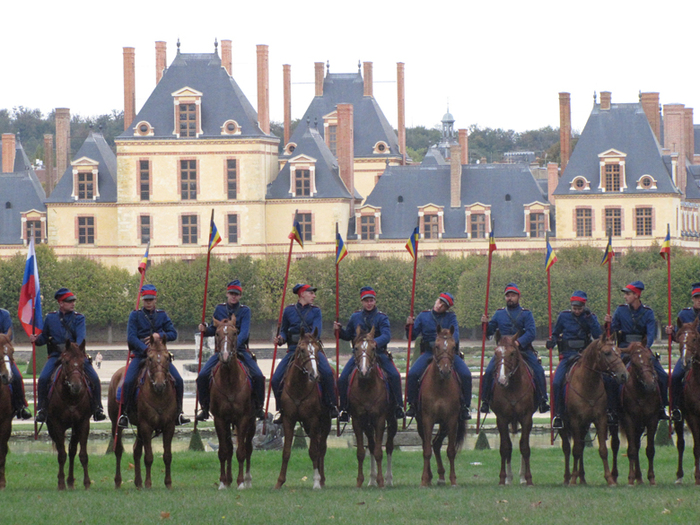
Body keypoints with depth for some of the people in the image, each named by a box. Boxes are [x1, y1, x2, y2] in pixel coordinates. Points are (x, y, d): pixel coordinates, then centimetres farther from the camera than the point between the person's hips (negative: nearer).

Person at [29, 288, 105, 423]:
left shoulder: (79, 318, 5)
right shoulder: (50, 318, 9)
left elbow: (81, 336, -10)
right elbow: (44, 337, 17)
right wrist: (36, 339, -6)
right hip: (56, 355, 0)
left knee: (94, 379, -15)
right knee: (43, 379, -22)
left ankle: (98, 408, 3)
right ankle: (41, 409, -7)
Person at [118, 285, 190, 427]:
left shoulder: (162, 315, 11)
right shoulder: (135, 315, 3)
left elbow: (173, 334, 9)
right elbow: (131, 337, -7)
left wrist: (160, 335, -11)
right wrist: (145, 349, -20)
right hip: (140, 354, -2)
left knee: (178, 380, -13)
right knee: (128, 382, -24)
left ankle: (178, 413, 1)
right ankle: (124, 413, -8)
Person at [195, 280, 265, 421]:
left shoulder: (245, 311, -3)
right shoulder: (219, 309, 6)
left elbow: (244, 332, -14)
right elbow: (214, 330, 13)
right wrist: (205, 330, -10)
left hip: (240, 349, -2)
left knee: (258, 376, -19)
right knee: (202, 376, -15)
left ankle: (258, 408, 1)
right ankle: (205, 408, 1)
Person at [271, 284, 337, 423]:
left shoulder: (315, 311, 9)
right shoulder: (289, 311, 10)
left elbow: (316, 331, -4)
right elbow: (284, 331, 16)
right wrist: (281, 339, -6)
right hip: (293, 349, 1)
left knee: (327, 372, -28)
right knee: (276, 379, -12)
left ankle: (331, 406, -14)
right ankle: (282, 410, 7)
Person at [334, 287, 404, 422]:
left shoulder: (382, 318, -1)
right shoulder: (355, 317, 9)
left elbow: (386, 336, -16)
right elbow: (348, 336, 20)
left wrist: (375, 342, -35)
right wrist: (339, 330, -1)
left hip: (379, 353, -2)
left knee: (394, 376, -22)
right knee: (342, 379, -13)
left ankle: (398, 407, -7)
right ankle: (344, 409, 3)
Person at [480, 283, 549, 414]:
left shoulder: (526, 314, 5)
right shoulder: (499, 314, 13)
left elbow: (531, 333, -7)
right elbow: (489, 332, 15)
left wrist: (519, 342, -24)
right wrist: (485, 323, -7)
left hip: (523, 349, -1)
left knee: (538, 371, -19)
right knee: (489, 371, -19)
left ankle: (542, 401, -9)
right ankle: (485, 401, -8)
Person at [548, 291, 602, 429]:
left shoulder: (590, 317, 5)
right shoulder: (564, 316, 7)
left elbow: (598, 335, -7)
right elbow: (556, 333, 18)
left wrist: (589, 319, -14)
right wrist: (552, 341, -4)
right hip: (567, 355, 0)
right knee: (557, 382, -21)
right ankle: (558, 415, -8)